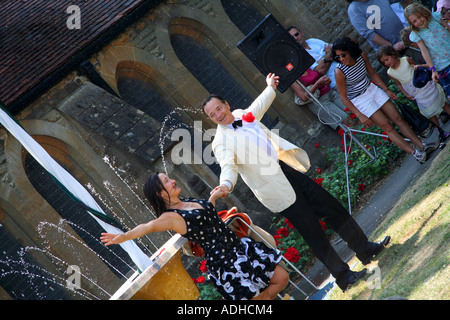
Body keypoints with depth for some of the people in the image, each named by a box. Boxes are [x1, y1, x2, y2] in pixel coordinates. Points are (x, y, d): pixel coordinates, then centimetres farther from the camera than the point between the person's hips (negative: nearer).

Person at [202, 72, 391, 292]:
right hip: (276, 188, -7)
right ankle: (343, 276, 10)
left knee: (332, 207, 11)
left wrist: (270, 88, 43)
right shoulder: (221, 142, -13)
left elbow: (258, 107, 30)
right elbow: (228, 166, -29)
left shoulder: (241, 115, 8)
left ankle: (365, 249, 26)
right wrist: (226, 185, -49)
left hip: (287, 169, 7)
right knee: (312, 232, -3)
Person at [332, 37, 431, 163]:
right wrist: (360, 116, -18)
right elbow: (343, 97, -18)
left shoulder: (361, 56, -12)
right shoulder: (339, 71, -26)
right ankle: (414, 152, -2)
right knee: (387, 127, -6)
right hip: (360, 100, -5)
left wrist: (387, 90, 7)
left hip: (371, 89, 5)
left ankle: (421, 145, 12)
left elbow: (372, 74, 7)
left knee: (398, 118, 4)